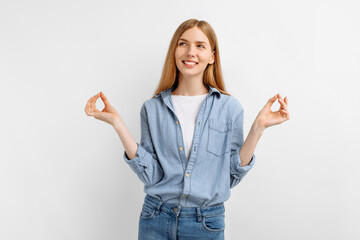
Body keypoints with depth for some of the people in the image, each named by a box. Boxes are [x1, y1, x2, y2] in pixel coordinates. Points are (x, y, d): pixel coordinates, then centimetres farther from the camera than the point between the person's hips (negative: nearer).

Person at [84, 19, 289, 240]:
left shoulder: (229, 107, -4)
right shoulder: (153, 108, -1)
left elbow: (233, 175, -5)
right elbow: (150, 174, -8)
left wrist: (259, 127, -13)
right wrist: (117, 124, -13)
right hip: (156, 220, 1)